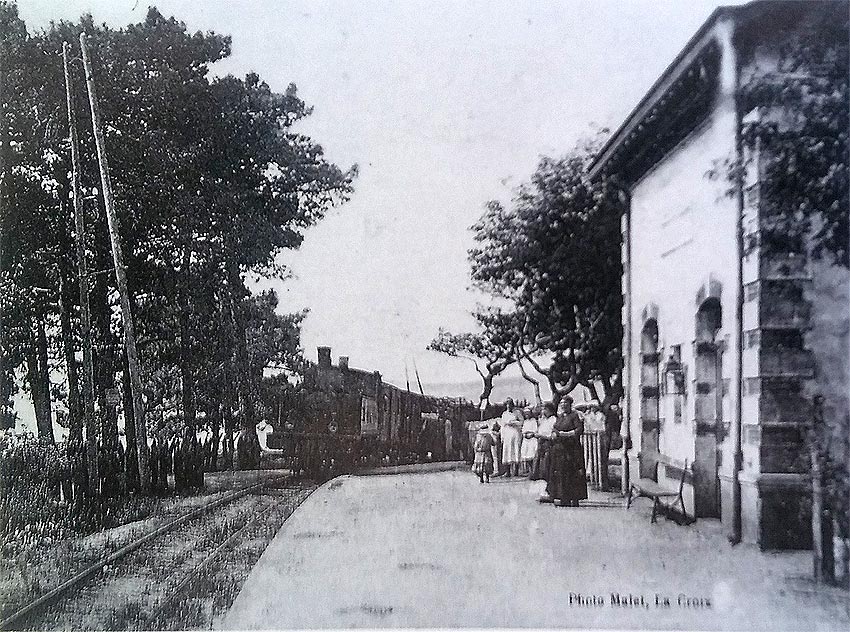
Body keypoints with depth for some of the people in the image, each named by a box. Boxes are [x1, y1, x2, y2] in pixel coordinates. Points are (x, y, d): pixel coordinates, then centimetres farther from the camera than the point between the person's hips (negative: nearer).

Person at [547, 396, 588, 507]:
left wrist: (565, 434, -15)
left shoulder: (575, 415, -3)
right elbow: (554, 429, 22)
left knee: (571, 473, -8)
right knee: (559, 472, 3)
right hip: (558, 447, 7)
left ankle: (574, 499, -4)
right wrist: (554, 433, -1)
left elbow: (579, 430, -12)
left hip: (571, 448, -7)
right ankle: (563, 498, 6)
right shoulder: (560, 416, 18)